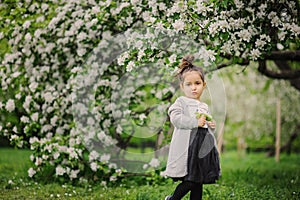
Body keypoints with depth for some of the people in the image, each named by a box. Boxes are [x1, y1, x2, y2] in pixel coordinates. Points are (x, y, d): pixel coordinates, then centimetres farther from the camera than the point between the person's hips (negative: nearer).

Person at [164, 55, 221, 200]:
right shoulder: (181, 102, 0)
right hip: (188, 149, -7)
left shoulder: (204, 106, 21)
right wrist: (196, 122, -17)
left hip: (204, 148, 7)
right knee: (190, 182, -9)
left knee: (198, 183, 8)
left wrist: (212, 126, 9)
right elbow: (175, 118, -18)